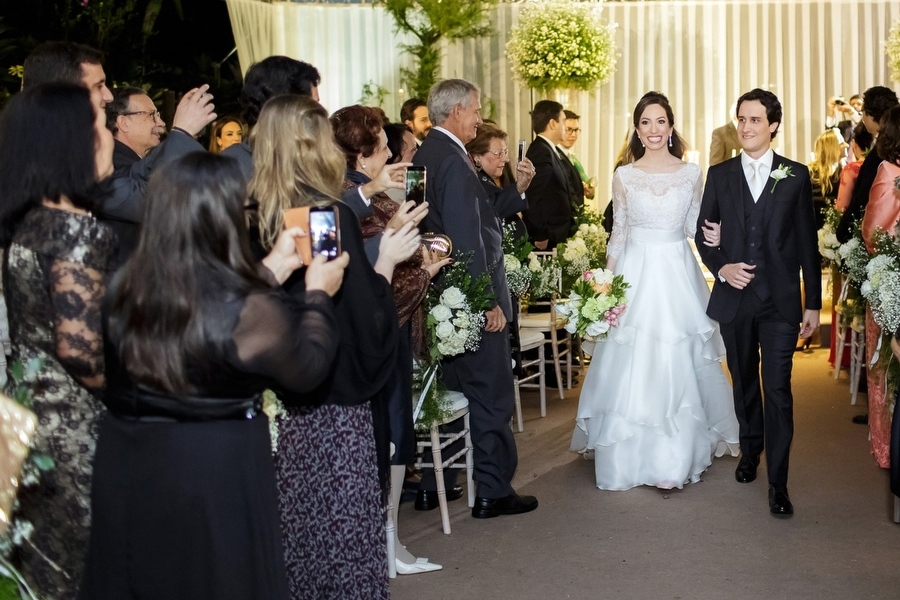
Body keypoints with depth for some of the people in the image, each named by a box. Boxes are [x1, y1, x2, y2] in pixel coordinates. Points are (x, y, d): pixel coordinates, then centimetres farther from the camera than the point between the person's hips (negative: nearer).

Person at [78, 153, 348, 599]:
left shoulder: (126, 288, -6)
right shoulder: (249, 311, -23)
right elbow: (308, 368, -5)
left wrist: (273, 269, 17)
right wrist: (318, 294, 9)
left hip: (125, 461, 5)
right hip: (216, 473, -5)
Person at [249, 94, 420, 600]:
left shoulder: (259, 217, -1)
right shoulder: (332, 216, -18)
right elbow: (364, 315, -17)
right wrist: (387, 259, -3)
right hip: (336, 397, -6)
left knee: (298, 519, 17)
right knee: (344, 520, 6)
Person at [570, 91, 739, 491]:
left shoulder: (691, 172, 3)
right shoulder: (624, 175, 2)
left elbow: (695, 227, 8)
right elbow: (618, 232, 6)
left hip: (678, 274, 0)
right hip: (636, 273, 0)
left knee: (679, 365, 1)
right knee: (632, 363, 1)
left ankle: (678, 457, 9)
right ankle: (631, 456, 14)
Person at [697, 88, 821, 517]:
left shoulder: (796, 176, 1)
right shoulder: (720, 175, 5)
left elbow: (807, 242, 1)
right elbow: (704, 233, 9)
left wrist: (813, 303, 0)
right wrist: (721, 267, -11)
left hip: (780, 301, -2)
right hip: (734, 297, 2)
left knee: (778, 389, -7)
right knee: (744, 383, 16)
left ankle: (778, 483, -2)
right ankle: (750, 452, 37)